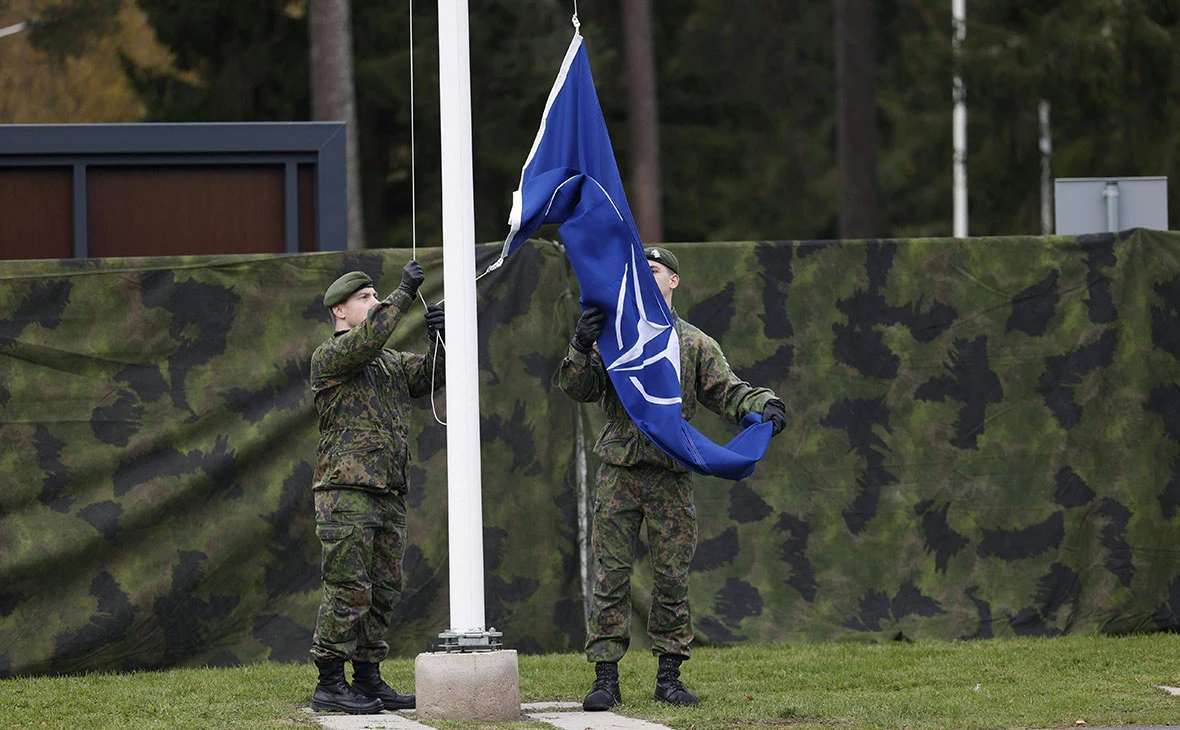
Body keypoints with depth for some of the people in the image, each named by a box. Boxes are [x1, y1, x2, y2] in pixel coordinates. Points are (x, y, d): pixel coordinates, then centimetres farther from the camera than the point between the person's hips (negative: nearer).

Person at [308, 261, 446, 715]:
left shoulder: (391, 363, 22)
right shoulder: (328, 358, -3)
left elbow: (430, 376, 15)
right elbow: (365, 339, -21)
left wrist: (438, 340, -4)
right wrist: (404, 295, -16)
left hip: (388, 494, 8)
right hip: (345, 491, -8)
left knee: (383, 590, 9)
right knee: (349, 589, -10)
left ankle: (368, 679, 15)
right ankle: (329, 684, -7)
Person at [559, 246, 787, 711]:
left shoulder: (696, 345, 10)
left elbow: (727, 391, 5)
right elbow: (578, 389, 1)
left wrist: (763, 405, -15)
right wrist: (582, 351, -18)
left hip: (672, 477, 0)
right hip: (618, 475, 0)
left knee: (672, 577, 3)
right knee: (611, 575, -3)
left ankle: (668, 677, 10)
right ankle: (606, 677, 1)